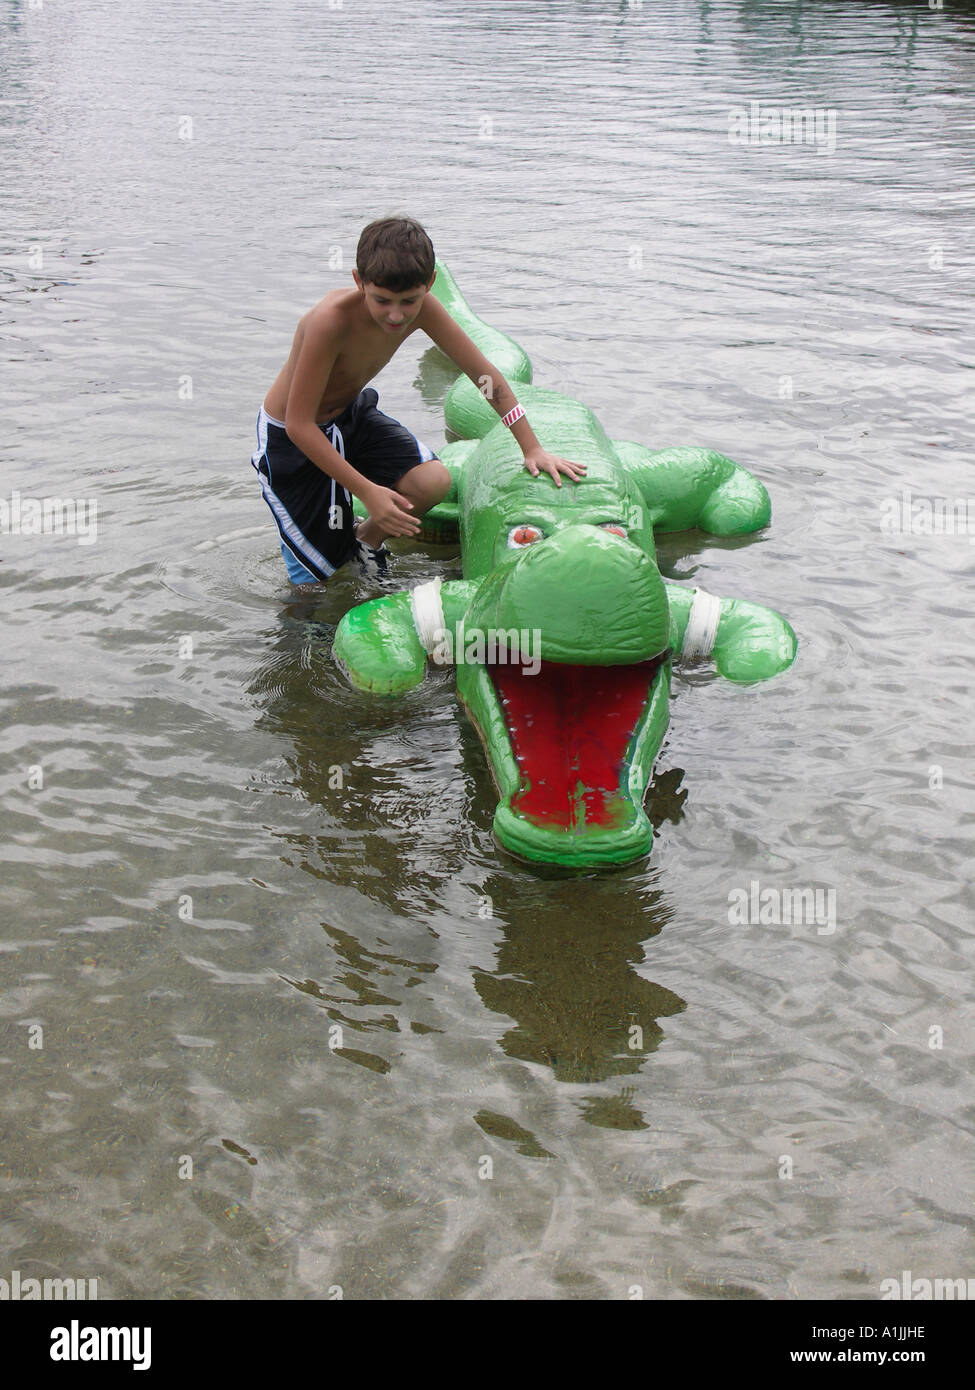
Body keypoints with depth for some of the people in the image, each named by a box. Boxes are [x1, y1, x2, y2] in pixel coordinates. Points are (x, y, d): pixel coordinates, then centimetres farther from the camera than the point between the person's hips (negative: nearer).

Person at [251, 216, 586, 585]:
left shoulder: (422, 309, -19)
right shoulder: (331, 320, -35)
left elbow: (487, 375, -10)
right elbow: (299, 424, -31)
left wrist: (532, 448, -13)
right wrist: (367, 492, -32)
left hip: (352, 415, 5)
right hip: (289, 438, -5)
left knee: (434, 482, -19)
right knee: (316, 577, -4)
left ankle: (367, 539, 10)